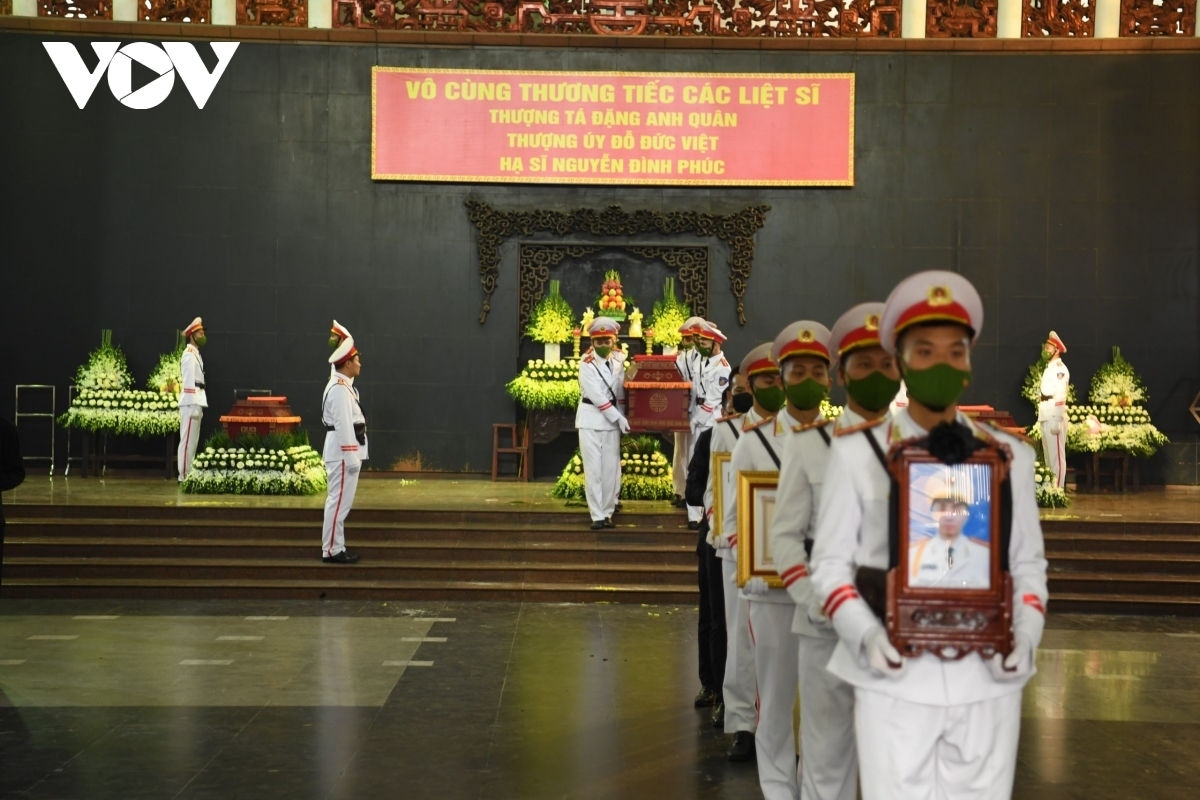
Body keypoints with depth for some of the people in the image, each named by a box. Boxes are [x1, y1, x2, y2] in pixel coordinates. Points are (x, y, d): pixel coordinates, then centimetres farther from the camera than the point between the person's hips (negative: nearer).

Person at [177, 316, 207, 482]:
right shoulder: (189, 355, -11)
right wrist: (194, 406, -20)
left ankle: (188, 474, 14)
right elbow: (189, 382, -17)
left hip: (196, 403, 10)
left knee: (192, 442, 11)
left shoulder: (195, 354, 19)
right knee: (187, 441, -8)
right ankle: (184, 475, -7)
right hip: (191, 404, -10)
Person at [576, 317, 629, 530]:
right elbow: (596, 395, -15)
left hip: (613, 419, 4)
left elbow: (621, 390, 8)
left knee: (612, 470, 4)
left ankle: (607, 513, 14)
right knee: (593, 470, -3)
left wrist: (622, 417, -2)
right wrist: (618, 418, -16)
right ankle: (597, 516, 1)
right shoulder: (587, 363, -9)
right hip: (591, 419, -4)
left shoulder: (618, 359, 5)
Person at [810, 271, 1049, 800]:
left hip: (987, 683, 2)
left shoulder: (1008, 456, 9)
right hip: (895, 683, -2)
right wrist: (866, 636, -15)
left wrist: (1025, 636, -6)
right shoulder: (856, 452, 2)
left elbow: (1028, 563, 12)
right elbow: (831, 563, 2)